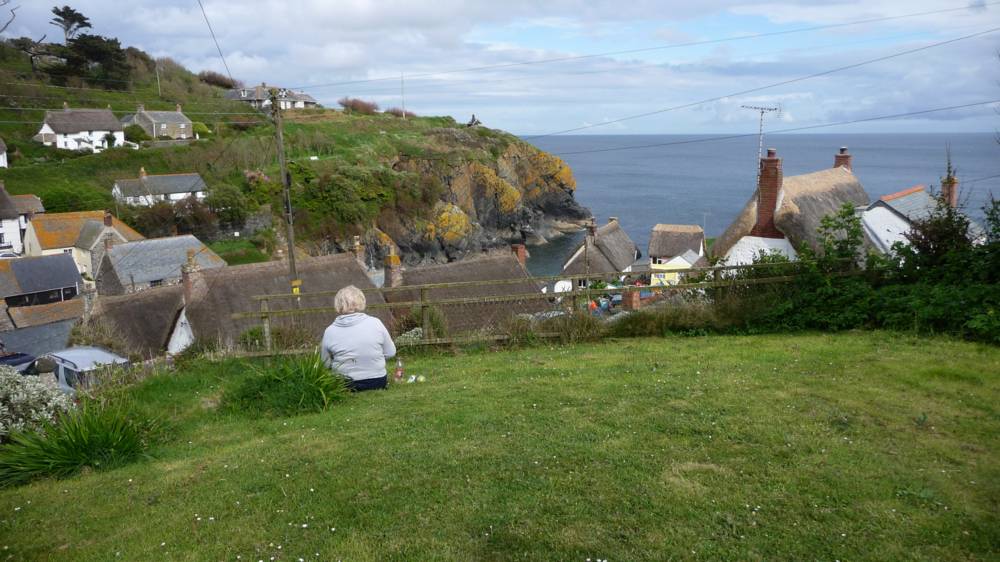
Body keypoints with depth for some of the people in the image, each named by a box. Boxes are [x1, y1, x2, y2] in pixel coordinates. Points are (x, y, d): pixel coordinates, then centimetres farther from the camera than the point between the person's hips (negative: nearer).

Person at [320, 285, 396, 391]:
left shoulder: (330, 331, -13)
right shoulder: (375, 323, -14)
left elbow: (326, 364, -2)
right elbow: (391, 353, -5)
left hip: (347, 385, -1)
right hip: (378, 382, 1)